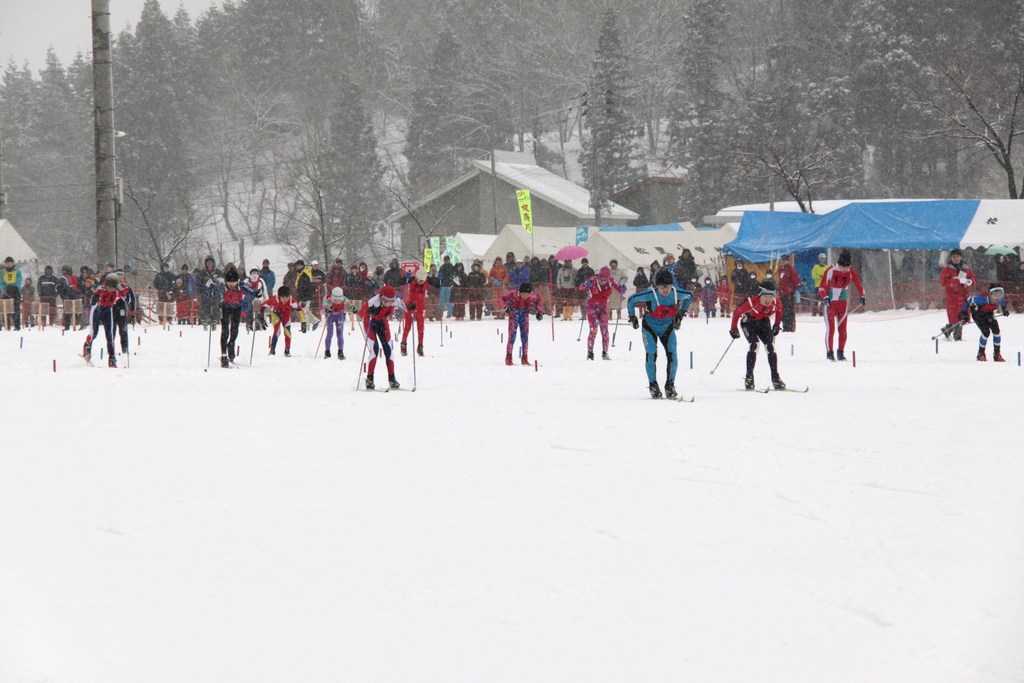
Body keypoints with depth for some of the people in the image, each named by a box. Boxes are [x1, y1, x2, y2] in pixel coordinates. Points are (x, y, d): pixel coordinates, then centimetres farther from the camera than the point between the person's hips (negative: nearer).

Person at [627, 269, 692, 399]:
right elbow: (631, 300, -12)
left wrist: (681, 313, 8)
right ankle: (653, 386, 1)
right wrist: (632, 317, -4)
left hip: (667, 327, 3)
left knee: (672, 356, -8)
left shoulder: (676, 293, -19)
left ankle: (670, 386, 4)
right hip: (650, 327, -3)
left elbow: (689, 296, 6)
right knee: (652, 355, -11)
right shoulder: (650, 294, -28)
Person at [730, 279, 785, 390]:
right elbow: (736, 312, -21)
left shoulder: (776, 302, -24)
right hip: (749, 322, -4)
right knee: (754, 345, -23)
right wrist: (733, 329, -17)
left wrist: (777, 325, 2)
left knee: (770, 347, -7)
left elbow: (779, 311, 1)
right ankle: (749, 377, -18)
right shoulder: (751, 302, -36)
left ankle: (775, 378, 2)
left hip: (764, 321, 4)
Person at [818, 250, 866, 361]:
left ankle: (840, 352, 12)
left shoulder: (850, 272, -6)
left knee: (843, 329, 2)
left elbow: (858, 283, 6)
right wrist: (825, 297, -28)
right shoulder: (831, 271, -17)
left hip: (842, 302, 4)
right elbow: (822, 286, -13)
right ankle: (829, 352, -1)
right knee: (830, 329, -8)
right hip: (830, 302, -4)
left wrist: (862, 296, -6)